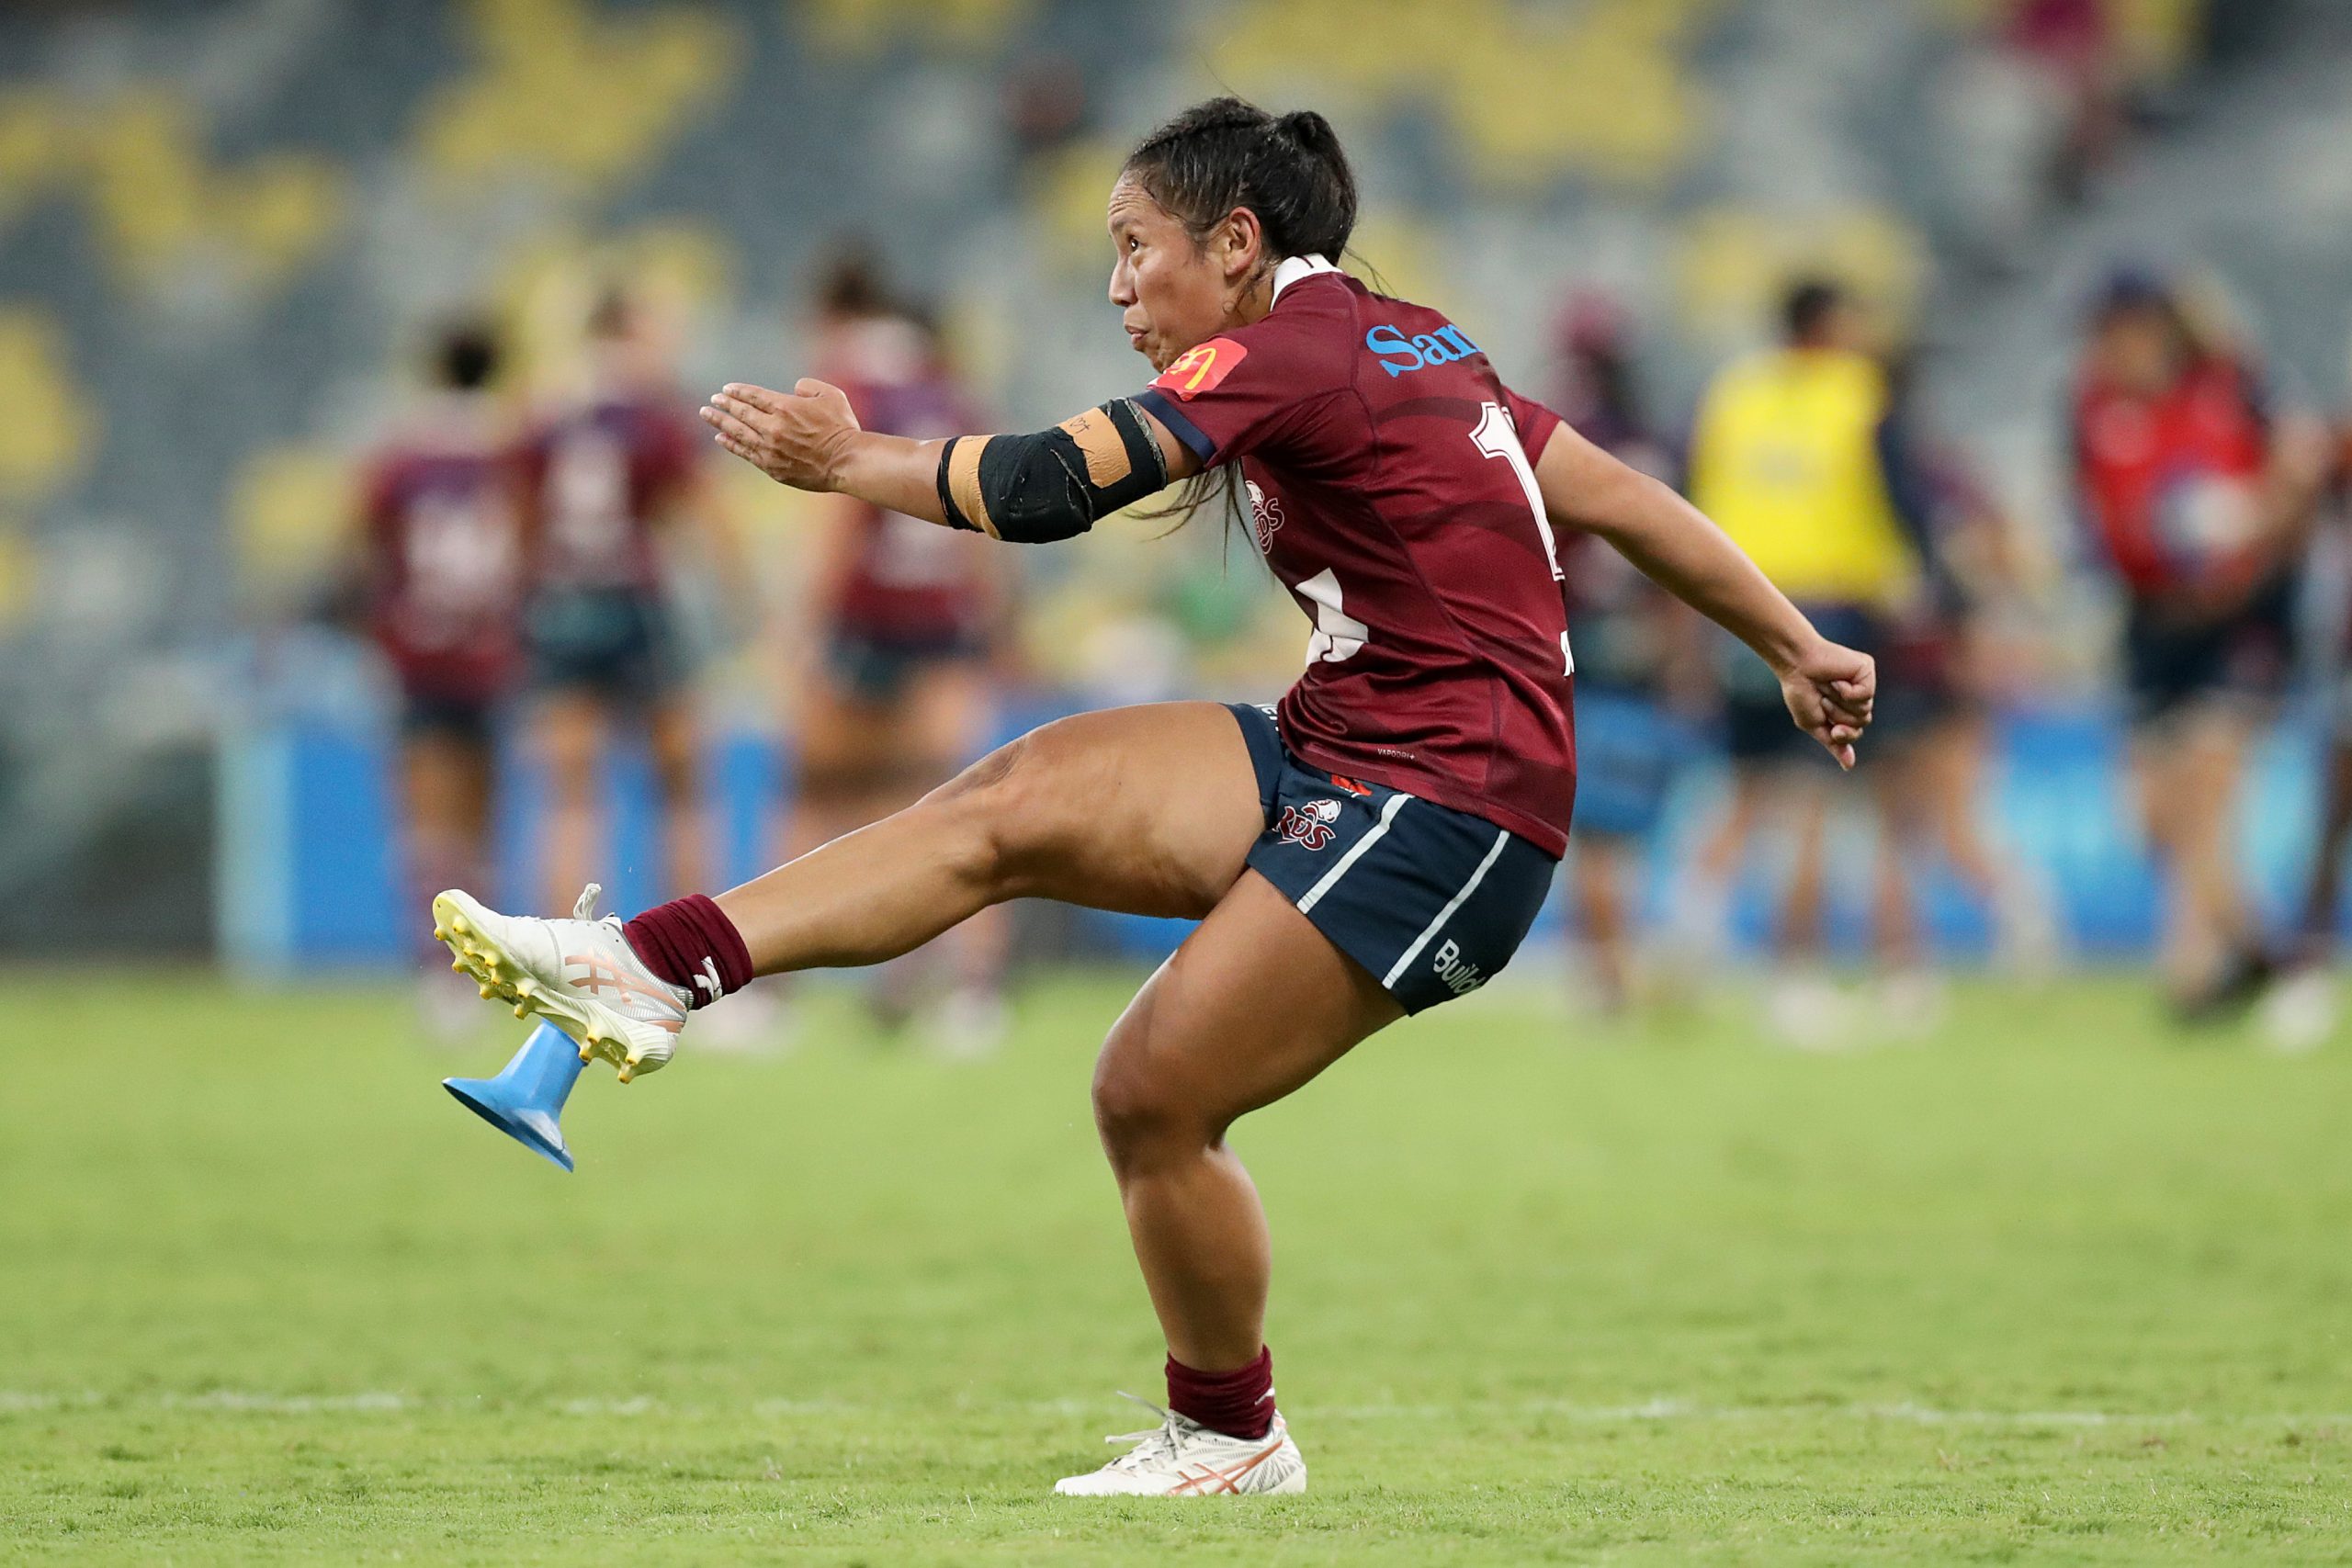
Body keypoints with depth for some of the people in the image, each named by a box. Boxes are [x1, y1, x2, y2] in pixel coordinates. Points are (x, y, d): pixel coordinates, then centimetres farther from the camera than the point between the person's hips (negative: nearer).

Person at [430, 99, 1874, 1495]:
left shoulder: (1291, 352, -13)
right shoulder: (1416, 346, 15)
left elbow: (1047, 489, -18)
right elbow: (1616, 494, 18)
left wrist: (847, 458, -5)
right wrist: (1795, 647, 23)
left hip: (1446, 806, -10)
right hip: (1339, 757, 10)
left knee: (1150, 1095, -11)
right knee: (1023, 797, -6)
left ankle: (1233, 1434, 11)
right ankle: (659, 973, -15)